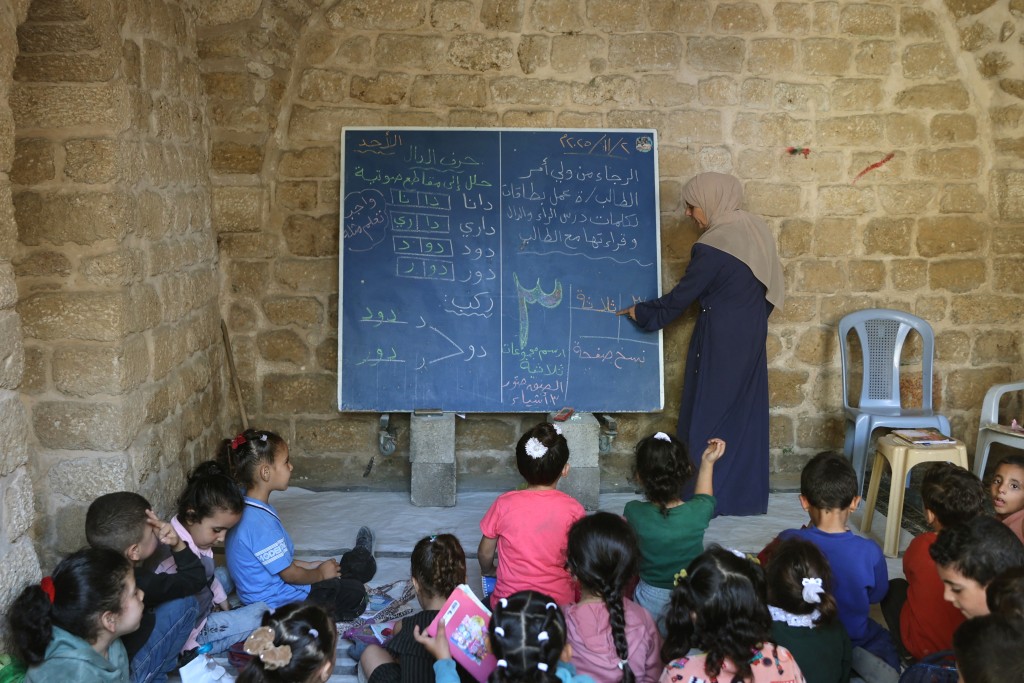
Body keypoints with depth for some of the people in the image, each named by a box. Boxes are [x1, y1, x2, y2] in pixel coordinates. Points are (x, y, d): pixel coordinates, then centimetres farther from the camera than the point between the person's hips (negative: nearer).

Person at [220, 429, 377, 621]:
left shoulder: (247, 509, 0)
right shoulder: (259, 522, -32)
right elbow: (290, 574, -22)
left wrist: (310, 566, 11)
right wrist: (320, 573, -5)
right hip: (278, 603, -10)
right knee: (355, 593, 1)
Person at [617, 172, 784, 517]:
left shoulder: (713, 247, -20)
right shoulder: (757, 229, 4)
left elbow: (682, 296, -13)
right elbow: (770, 285, 11)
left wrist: (641, 312, 1)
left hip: (720, 340, -8)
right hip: (751, 336, 8)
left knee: (709, 415, 3)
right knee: (746, 414, 13)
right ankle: (748, 495, 21)